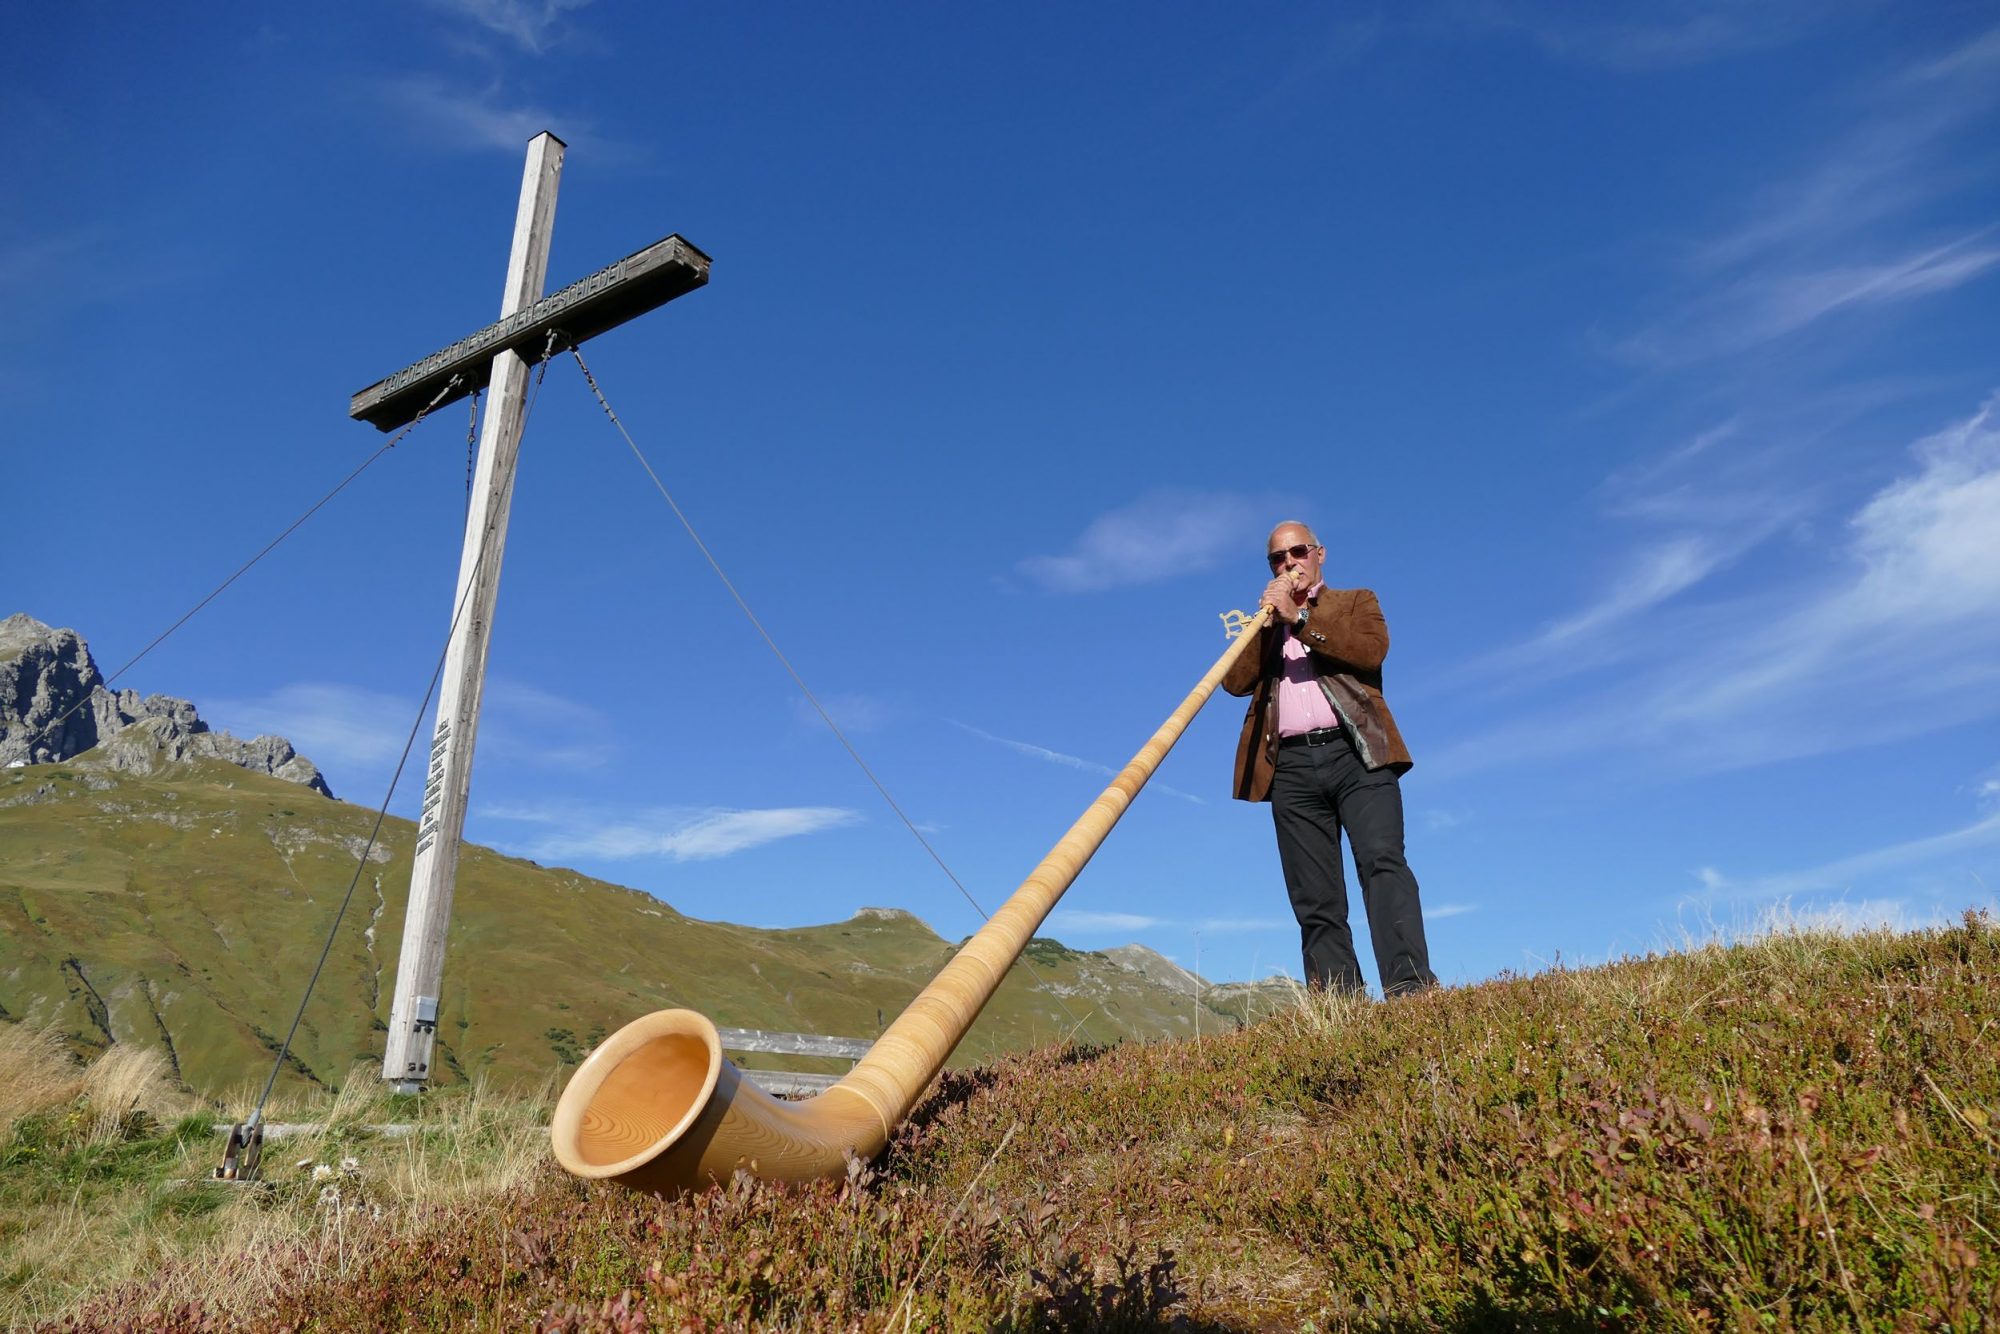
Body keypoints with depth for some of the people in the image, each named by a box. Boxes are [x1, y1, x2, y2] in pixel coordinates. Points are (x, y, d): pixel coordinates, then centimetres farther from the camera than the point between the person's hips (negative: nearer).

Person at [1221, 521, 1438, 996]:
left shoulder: (1356, 601, 19)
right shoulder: (1262, 622, 26)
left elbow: (1372, 650, -4)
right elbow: (1235, 681, 8)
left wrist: (1300, 618, -7)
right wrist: (1267, 620, -1)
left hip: (1357, 753, -3)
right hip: (1292, 766, 3)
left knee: (1382, 862, -20)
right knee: (1314, 899, -2)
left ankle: (1411, 986, -26)